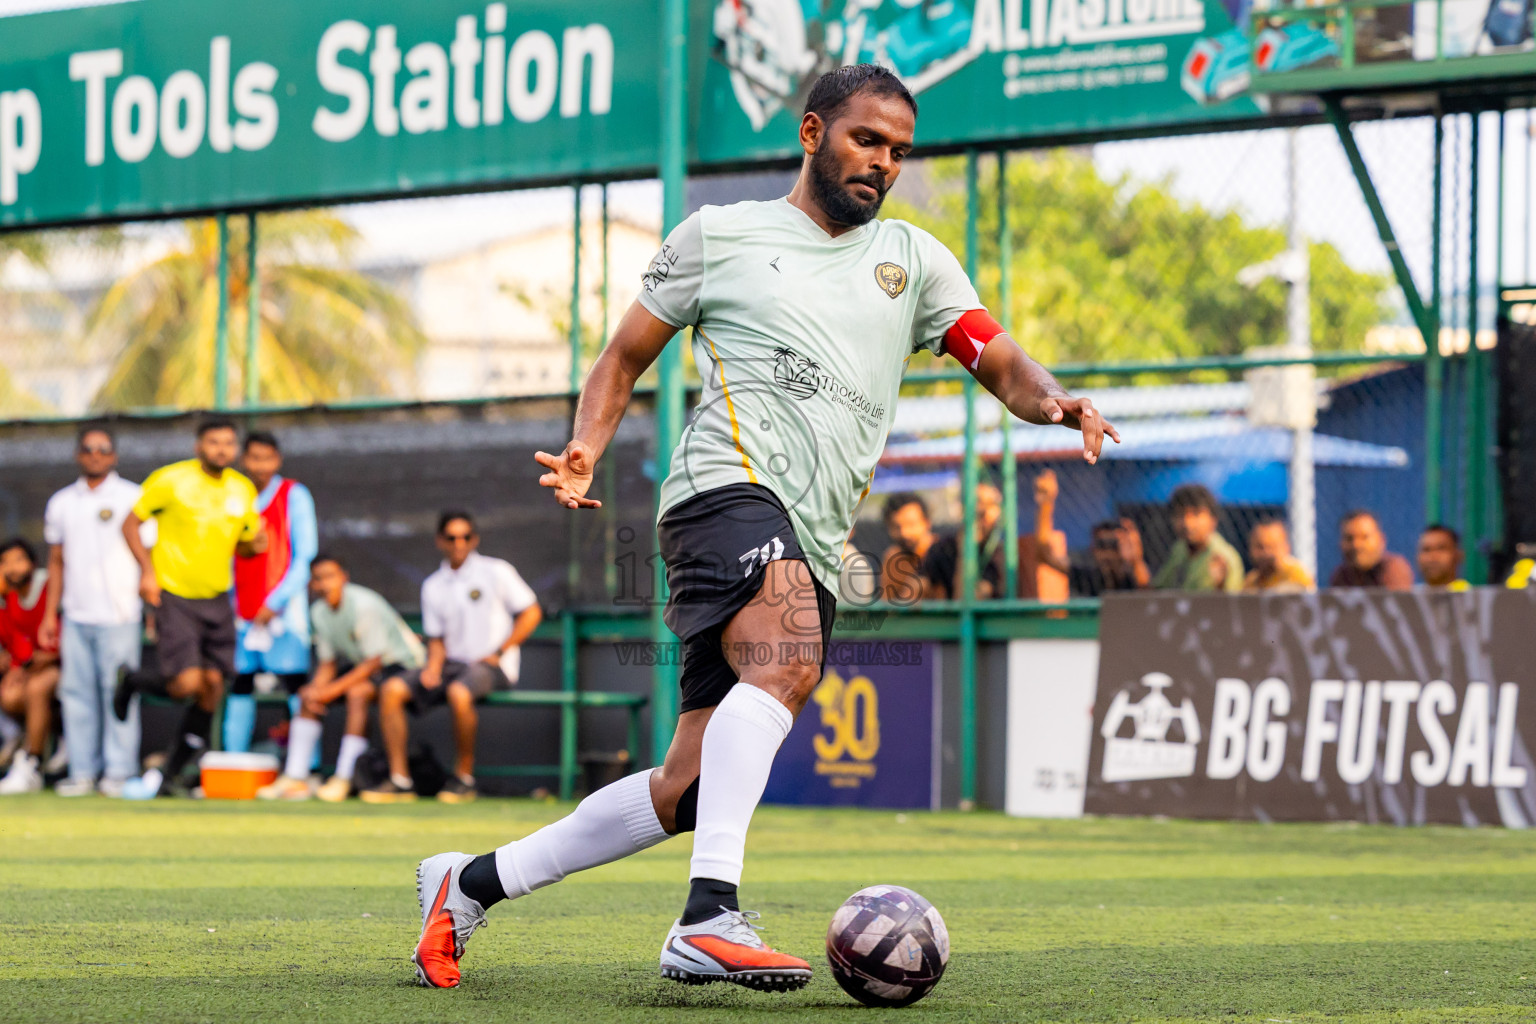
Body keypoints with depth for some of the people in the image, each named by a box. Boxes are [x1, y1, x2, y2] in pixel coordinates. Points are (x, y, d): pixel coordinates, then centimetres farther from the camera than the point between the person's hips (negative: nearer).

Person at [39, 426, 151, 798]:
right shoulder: (62, 503, 14)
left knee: (118, 691, -6)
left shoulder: (133, 498, 3)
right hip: (76, 614, 4)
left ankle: (119, 771, -2)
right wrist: (51, 613, 15)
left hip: (119, 614, -4)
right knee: (76, 691, 0)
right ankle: (82, 771, 4)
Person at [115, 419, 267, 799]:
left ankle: (169, 771, 13)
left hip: (217, 599, 5)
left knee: (212, 686, -1)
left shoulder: (243, 490, 8)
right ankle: (132, 684, 18)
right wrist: (147, 569, -14)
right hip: (175, 596, -5)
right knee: (187, 684, -16)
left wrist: (254, 543, -5)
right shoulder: (171, 480, -8)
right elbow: (131, 523, -1)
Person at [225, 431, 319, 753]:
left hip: (282, 606, -5)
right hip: (242, 611, 5)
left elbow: (305, 557, -5)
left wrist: (276, 603, -11)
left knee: (296, 683, -9)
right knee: (240, 684, 3)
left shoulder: (294, 495, -1)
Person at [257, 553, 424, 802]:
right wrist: (317, 690, -18)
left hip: (400, 663, -8)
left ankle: (343, 780, -32)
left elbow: (374, 662, -25)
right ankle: (295, 778, -6)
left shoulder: (363, 605, -25)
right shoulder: (319, 611, -1)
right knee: (307, 694, -4)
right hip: (360, 665, 8)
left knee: (357, 692, -35)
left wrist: (334, 689, -28)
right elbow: (328, 662, 4)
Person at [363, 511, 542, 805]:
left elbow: (531, 613, -1)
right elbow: (437, 639, 15)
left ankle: (464, 778, -21)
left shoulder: (496, 571, 1)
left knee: (459, 692, -38)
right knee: (391, 690, -16)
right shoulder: (433, 586, 14)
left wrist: (498, 654, -9)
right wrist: (433, 667, -7)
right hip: (451, 664, 5)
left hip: (493, 666, -5)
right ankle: (400, 780, -15)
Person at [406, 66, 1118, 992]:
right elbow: (626, 358, 17)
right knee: (786, 663, -36)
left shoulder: (913, 260, 22)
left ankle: (473, 883, 16)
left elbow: (1002, 363, 13)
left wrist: (1055, 401, -10)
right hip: (731, 486, -5)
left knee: (689, 792, 1)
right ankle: (710, 917, -45)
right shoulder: (719, 236, 13)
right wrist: (585, 452, -1)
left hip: (814, 553, 5)